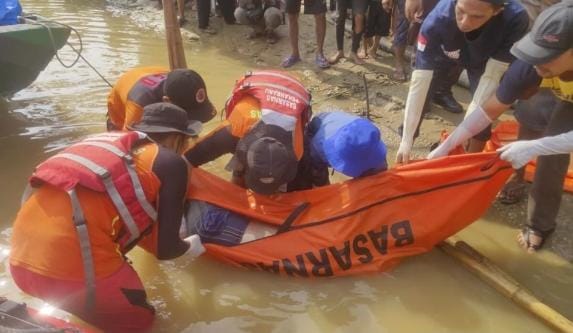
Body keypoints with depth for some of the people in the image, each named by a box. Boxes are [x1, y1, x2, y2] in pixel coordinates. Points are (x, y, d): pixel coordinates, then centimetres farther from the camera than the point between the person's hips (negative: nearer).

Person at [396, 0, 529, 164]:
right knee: (422, 95, -13)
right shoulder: (437, 20, -41)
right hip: (444, 54, 0)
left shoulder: (515, 19, -40)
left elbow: (492, 75, -33)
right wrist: (406, 140, -39)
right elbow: (419, 82, -39)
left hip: (484, 60, 0)